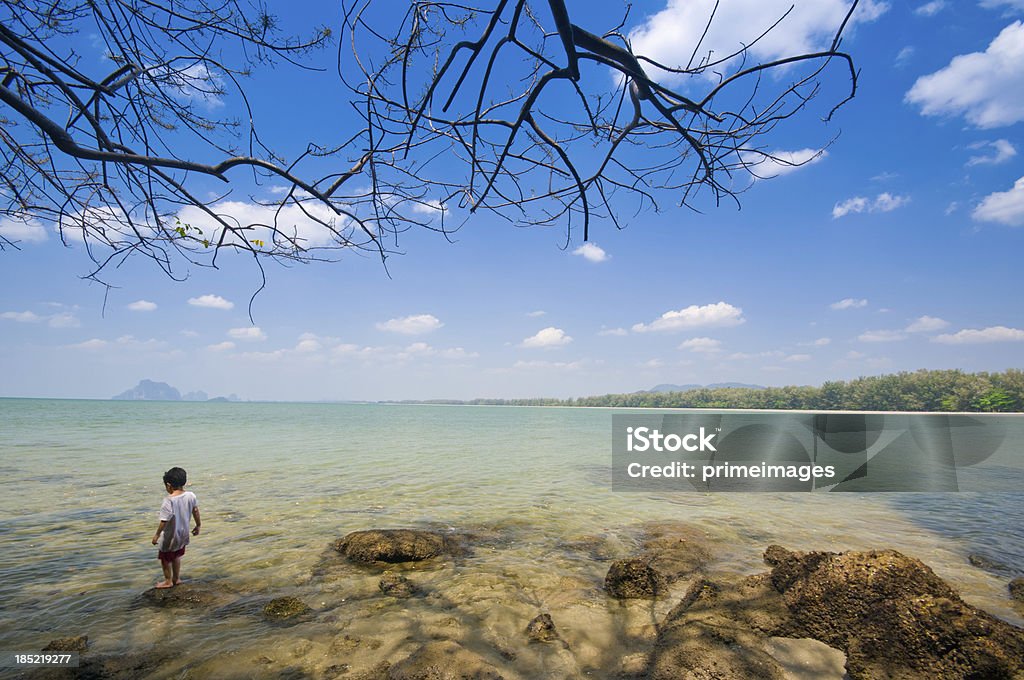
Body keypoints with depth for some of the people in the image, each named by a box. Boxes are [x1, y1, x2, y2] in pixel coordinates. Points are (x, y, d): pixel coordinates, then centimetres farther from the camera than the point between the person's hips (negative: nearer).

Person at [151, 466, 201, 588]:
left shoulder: (168, 501, -28)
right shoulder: (191, 496, -12)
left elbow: (164, 521, -25)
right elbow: (196, 512, 0)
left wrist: (157, 534, -11)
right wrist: (198, 526, 13)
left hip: (169, 536, -5)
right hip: (183, 534, 5)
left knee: (165, 558, 18)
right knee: (177, 556, 25)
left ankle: (168, 581, 32)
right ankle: (176, 578, 38)